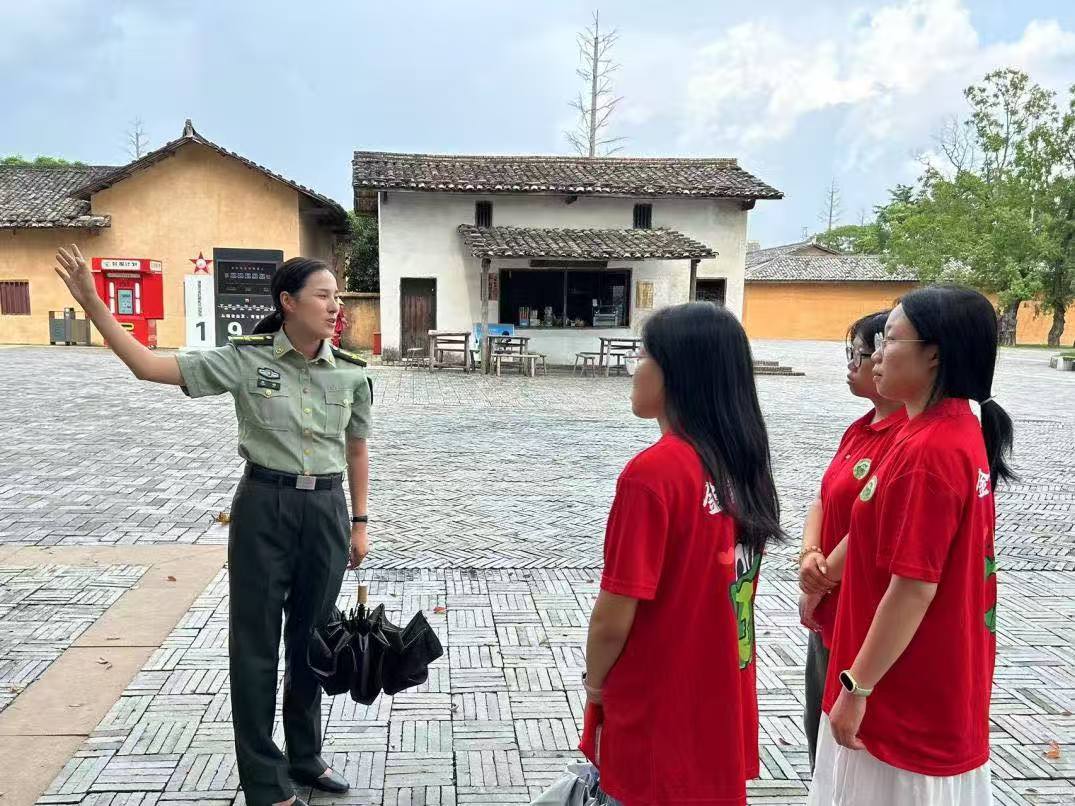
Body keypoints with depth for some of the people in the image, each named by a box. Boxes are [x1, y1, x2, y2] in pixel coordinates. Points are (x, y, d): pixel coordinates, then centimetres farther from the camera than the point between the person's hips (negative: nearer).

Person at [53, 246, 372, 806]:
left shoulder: (350, 373, -1)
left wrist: (359, 523, 9)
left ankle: (305, 758, 36)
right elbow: (147, 366, -8)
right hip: (263, 508, -2)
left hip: (326, 510, 3)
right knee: (256, 644, 6)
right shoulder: (246, 359, -7)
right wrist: (90, 302, -14)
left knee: (311, 639, 15)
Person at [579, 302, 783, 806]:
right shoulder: (742, 461, -2)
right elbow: (714, 586, 6)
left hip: (658, 714, -7)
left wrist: (594, 684, -2)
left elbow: (614, 617, -21)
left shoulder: (653, 472, -24)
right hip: (723, 705, 7)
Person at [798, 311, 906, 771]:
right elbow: (823, 501, 11)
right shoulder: (861, 429, 7)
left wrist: (818, 588, -11)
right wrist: (809, 557, -7)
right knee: (819, 731, 23)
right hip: (827, 616, 9)